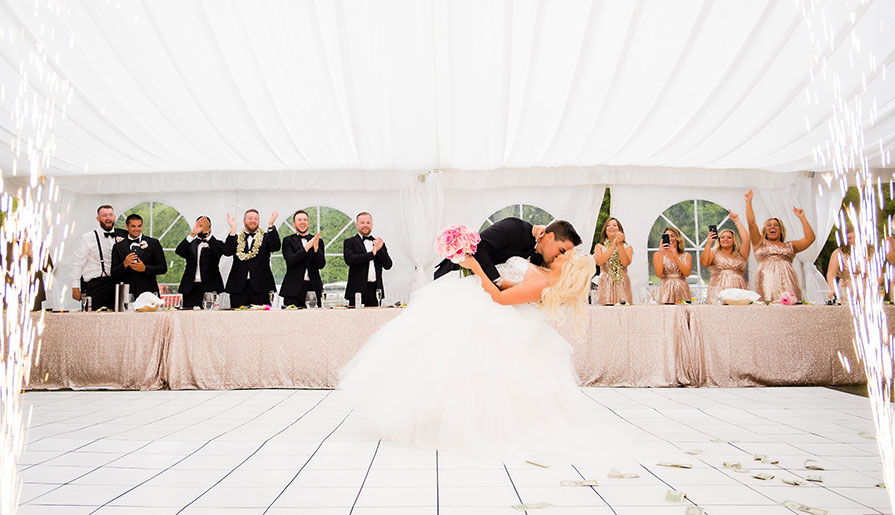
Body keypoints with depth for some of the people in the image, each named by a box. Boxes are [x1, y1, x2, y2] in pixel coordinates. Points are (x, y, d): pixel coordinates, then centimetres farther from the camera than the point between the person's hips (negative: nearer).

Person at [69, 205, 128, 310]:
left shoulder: (121, 235, 9)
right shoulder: (87, 237, 0)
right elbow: (77, 263, -1)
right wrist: (75, 287, -4)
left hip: (116, 285, 3)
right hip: (95, 287, -3)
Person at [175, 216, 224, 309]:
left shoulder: (216, 243, 11)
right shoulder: (190, 243, 16)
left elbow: (218, 252, -12)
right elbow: (178, 251, -5)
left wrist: (207, 233, -22)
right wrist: (193, 233, -18)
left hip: (209, 287, -2)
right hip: (190, 288, 2)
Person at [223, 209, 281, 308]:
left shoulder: (266, 237, 11)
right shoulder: (236, 238, 14)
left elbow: (275, 247, -8)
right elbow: (227, 252, -3)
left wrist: (270, 225, -15)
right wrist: (233, 229, -10)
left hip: (260, 286, -1)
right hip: (238, 287, 1)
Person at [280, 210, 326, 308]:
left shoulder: (318, 241, 13)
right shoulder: (288, 240, 8)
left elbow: (321, 265, 3)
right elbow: (290, 261, -8)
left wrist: (316, 247, -13)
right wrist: (307, 246, -16)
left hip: (313, 287, 2)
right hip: (293, 289, -2)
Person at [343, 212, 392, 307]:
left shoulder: (379, 243, 16)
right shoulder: (350, 242, 6)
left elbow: (388, 265, 8)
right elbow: (349, 260, -12)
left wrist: (379, 250, -8)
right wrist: (371, 253, -13)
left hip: (375, 289, 3)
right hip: (358, 289, -3)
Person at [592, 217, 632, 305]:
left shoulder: (627, 247, 11)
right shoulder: (599, 247, 11)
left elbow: (625, 263, -8)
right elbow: (599, 262, -9)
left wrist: (620, 244, -9)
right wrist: (613, 245, -7)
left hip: (622, 285, 1)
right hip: (606, 285, -1)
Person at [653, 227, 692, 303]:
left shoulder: (686, 256, 10)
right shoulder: (658, 255, 7)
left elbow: (687, 273, -6)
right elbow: (658, 274, -8)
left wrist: (675, 257, -12)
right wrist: (661, 253, -10)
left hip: (682, 291, 1)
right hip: (666, 291, -1)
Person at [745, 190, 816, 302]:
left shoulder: (790, 246, 24)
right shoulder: (760, 243, 18)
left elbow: (810, 238, 15)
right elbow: (751, 223, 7)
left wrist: (802, 218, 17)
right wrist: (748, 202, 6)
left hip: (787, 283, 2)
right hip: (767, 282, -2)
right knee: (767, 305, -18)